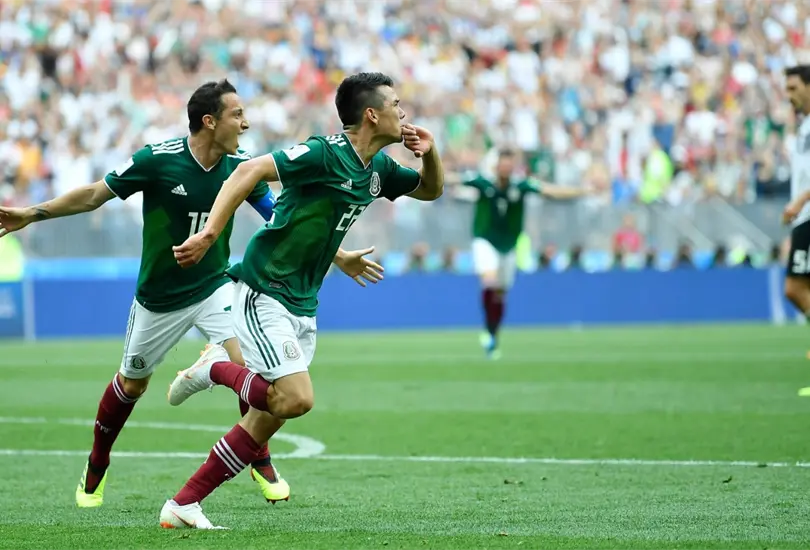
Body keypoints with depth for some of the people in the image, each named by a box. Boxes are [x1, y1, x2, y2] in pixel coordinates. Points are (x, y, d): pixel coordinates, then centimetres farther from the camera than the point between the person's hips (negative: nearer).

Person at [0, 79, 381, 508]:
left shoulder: (242, 167, -11)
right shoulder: (156, 160, -21)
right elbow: (94, 195, -10)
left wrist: (339, 257, 0)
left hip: (215, 287, 2)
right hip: (158, 297, -2)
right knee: (132, 383, 13)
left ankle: (261, 463, 0)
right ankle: (96, 469, 37)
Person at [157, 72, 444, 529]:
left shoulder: (378, 167, 8)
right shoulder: (325, 153, -18)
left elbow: (431, 190, 24)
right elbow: (250, 171, -24)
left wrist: (430, 153, 2)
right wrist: (209, 234, -33)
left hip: (301, 308, 9)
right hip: (264, 296, -9)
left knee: (267, 419, 6)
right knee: (297, 399, -23)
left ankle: (183, 506, 11)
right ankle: (216, 367, 2)